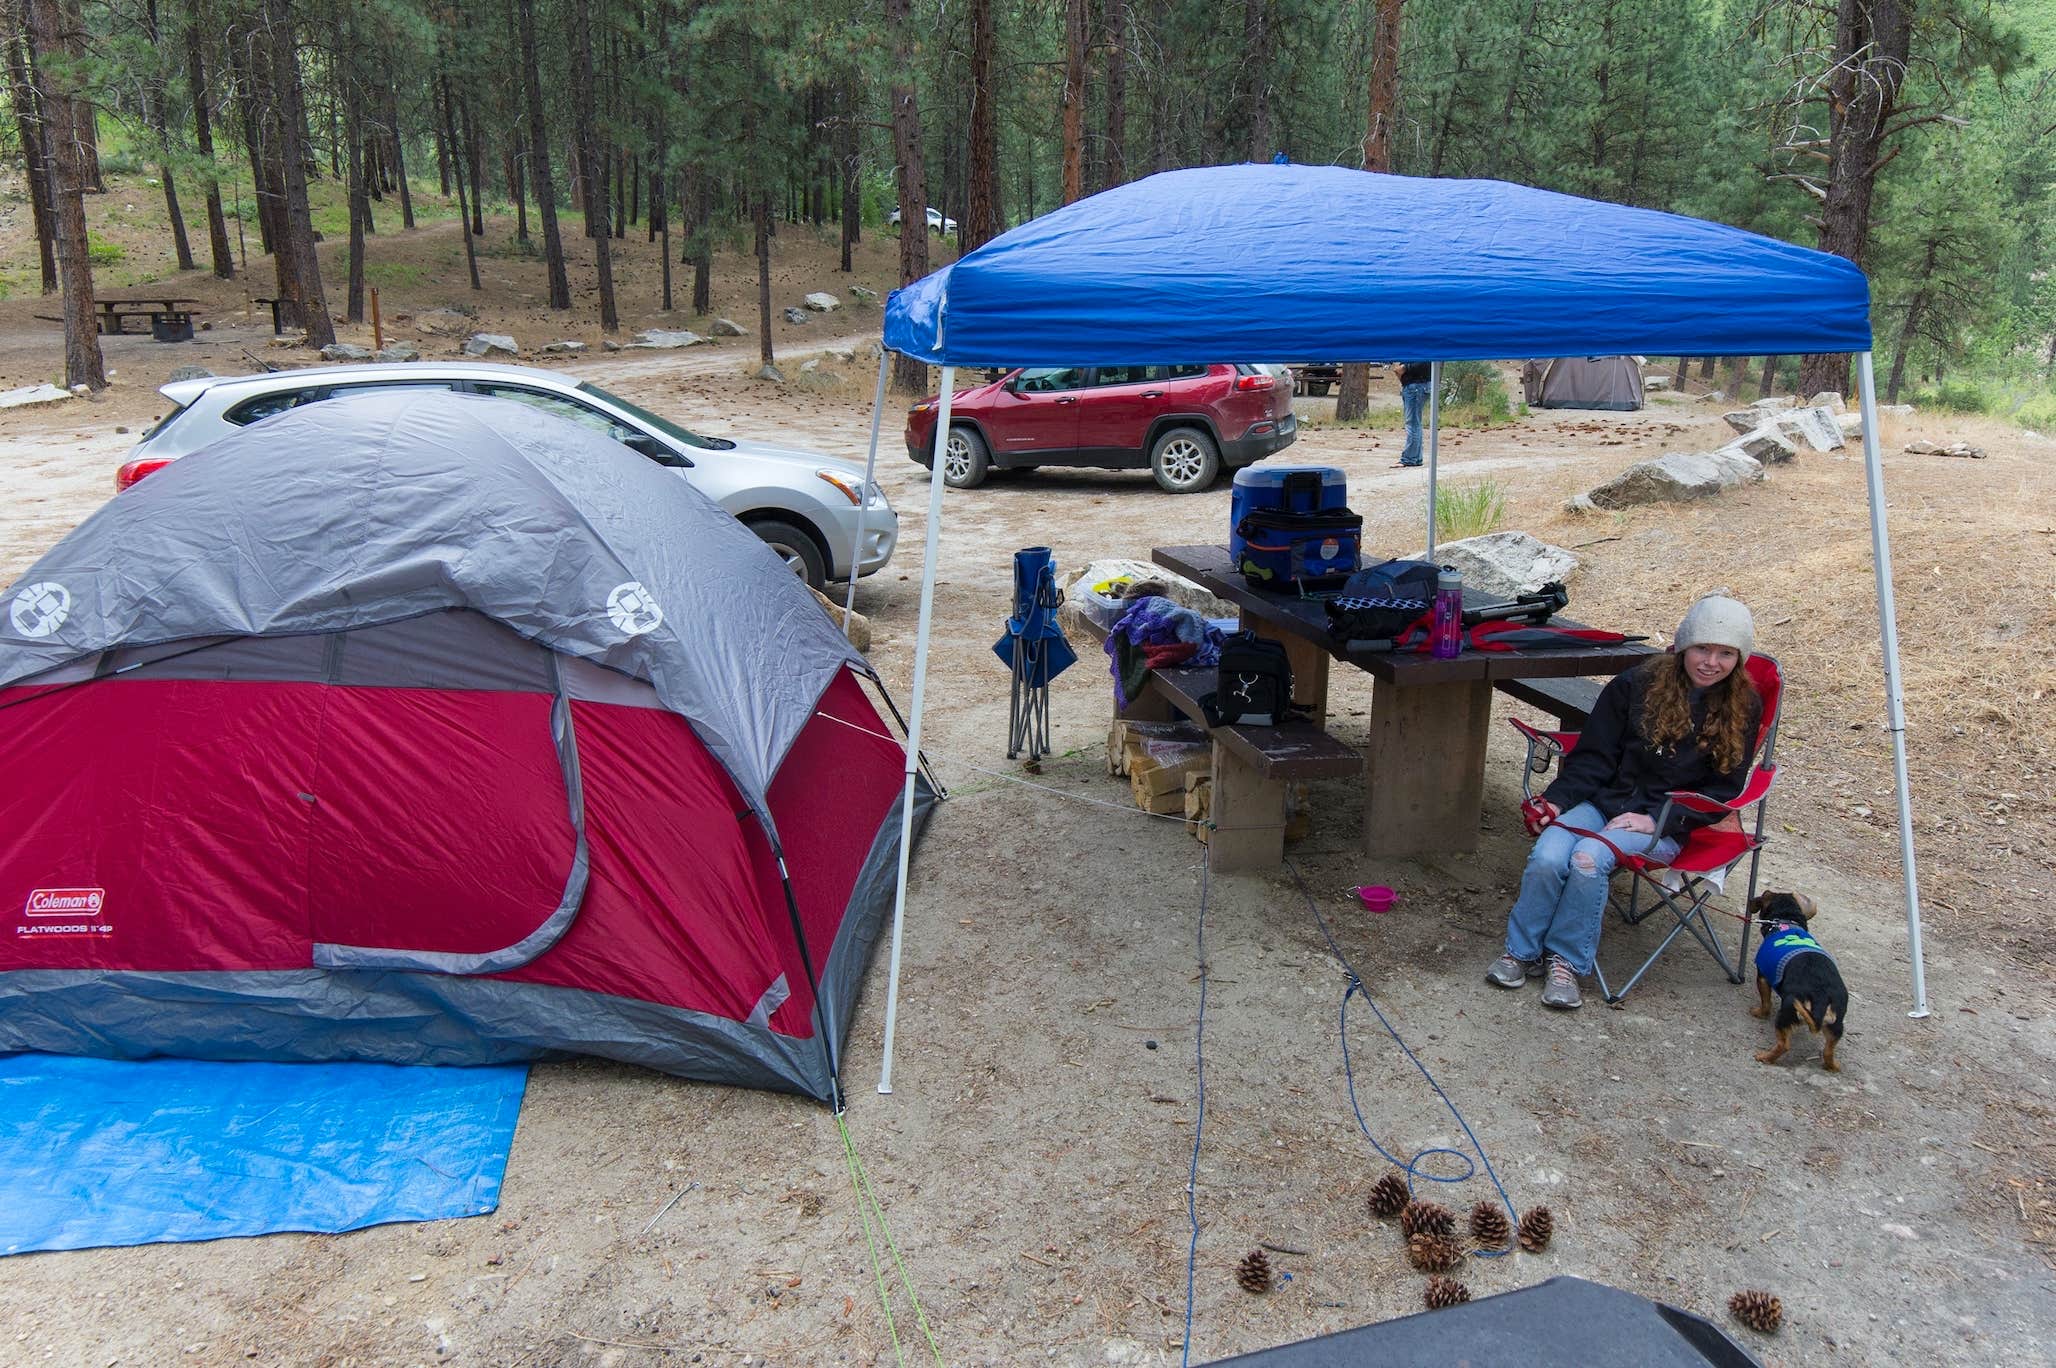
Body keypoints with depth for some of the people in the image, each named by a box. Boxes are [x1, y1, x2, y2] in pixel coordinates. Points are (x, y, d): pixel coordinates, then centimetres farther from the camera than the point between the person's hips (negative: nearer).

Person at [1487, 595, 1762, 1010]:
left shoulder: (1742, 709, 1)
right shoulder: (1639, 683, 1)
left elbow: (1722, 791, 1)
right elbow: (1593, 756, 3)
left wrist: (1655, 820, -13)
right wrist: (1557, 799, -12)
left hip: (1668, 823, -2)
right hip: (1604, 800, 2)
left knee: (1588, 859, -31)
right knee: (1546, 857, -27)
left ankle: (1567, 961, -14)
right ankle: (1521, 952, -7)